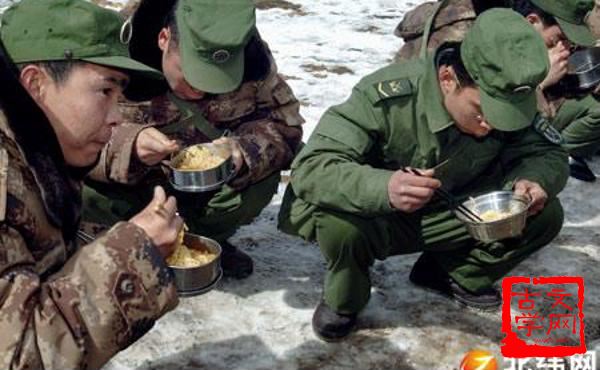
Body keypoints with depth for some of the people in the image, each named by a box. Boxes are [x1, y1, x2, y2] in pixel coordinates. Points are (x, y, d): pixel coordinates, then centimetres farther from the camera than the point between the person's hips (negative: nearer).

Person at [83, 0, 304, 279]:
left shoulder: (250, 56, -20)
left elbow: (285, 123, -15)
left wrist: (243, 151, -37)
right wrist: (128, 146, -48)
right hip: (132, 190, -2)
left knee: (262, 174, -25)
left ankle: (205, 239, 5)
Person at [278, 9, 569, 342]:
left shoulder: (503, 102, -17)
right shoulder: (386, 95, -32)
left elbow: (549, 156, -4)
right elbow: (310, 169, -35)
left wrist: (532, 180, -30)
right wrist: (383, 188, -55)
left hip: (445, 220, 4)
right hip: (376, 219, -4)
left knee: (545, 215, -15)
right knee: (339, 223, -39)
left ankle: (456, 274, 11)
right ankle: (342, 302, -4)